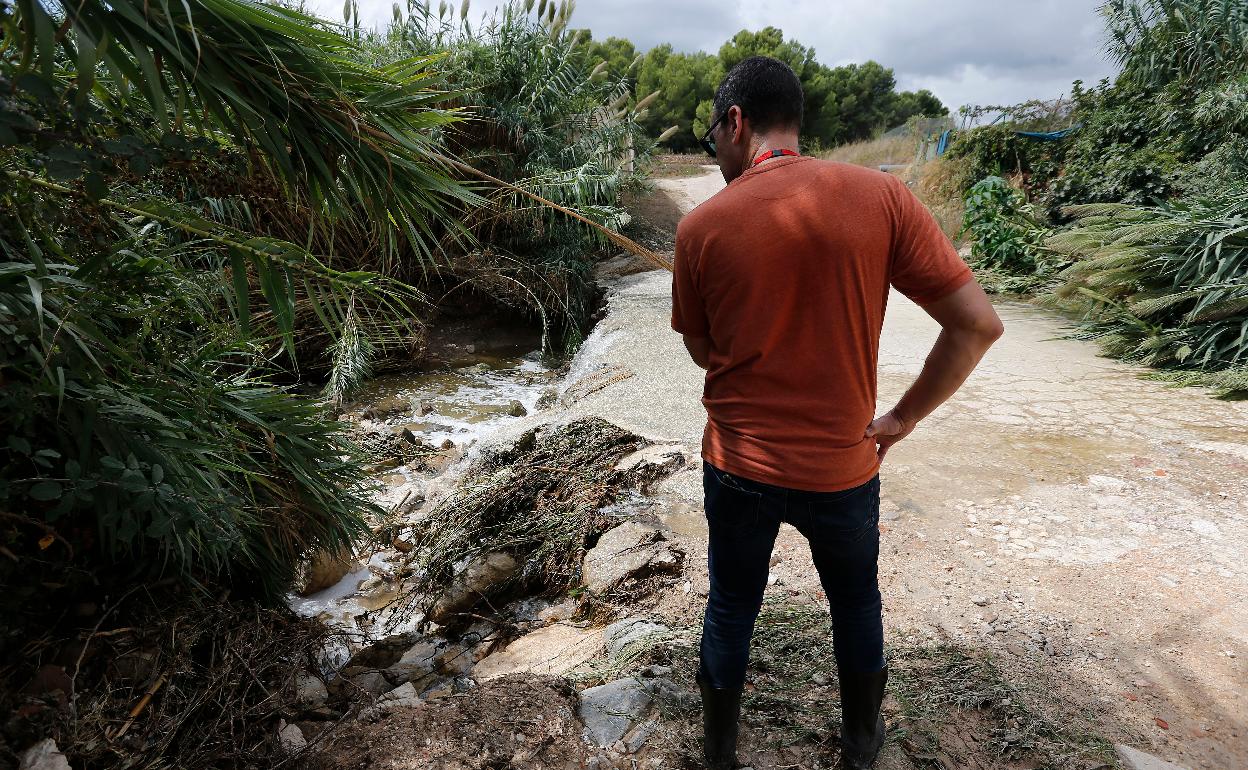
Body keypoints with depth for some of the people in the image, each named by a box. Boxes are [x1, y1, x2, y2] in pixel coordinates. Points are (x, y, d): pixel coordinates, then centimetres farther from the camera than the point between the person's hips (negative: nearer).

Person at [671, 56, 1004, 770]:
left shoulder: (701, 227, -12)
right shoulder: (880, 196, -12)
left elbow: (702, 351, 1)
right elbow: (978, 323, -11)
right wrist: (901, 419, -4)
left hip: (739, 467, 0)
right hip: (841, 468, 1)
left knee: (730, 611, 21)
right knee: (857, 604, 26)